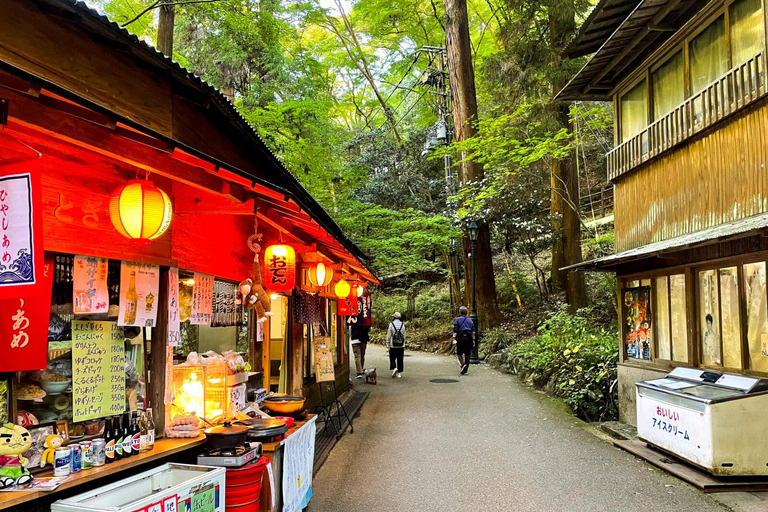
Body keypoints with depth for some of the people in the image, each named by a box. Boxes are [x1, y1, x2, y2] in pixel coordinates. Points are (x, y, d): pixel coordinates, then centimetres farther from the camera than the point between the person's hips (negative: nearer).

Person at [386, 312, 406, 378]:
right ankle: (399, 373, 9)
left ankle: (394, 368, -16)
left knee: (392, 358, 7)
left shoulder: (391, 324, -7)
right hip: (401, 346, 3)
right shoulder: (402, 325, 4)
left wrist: (388, 343, 0)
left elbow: (389, 335, -7)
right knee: (400, 360, 8)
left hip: (393, 346, -3)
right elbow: (404, 335, 8)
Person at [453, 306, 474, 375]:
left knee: (459, 353, 7)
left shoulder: (457, 320, 1)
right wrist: (473, 340, 11)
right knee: (467, 354, 10)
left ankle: (463, 365, -15)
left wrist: (454, 337, -3)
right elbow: (473, 332, 9)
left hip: (461, 338, -3)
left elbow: (455, 331, -7)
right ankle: (466, 368, 12)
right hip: (469, 339, 3)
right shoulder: (470, 320, 13)